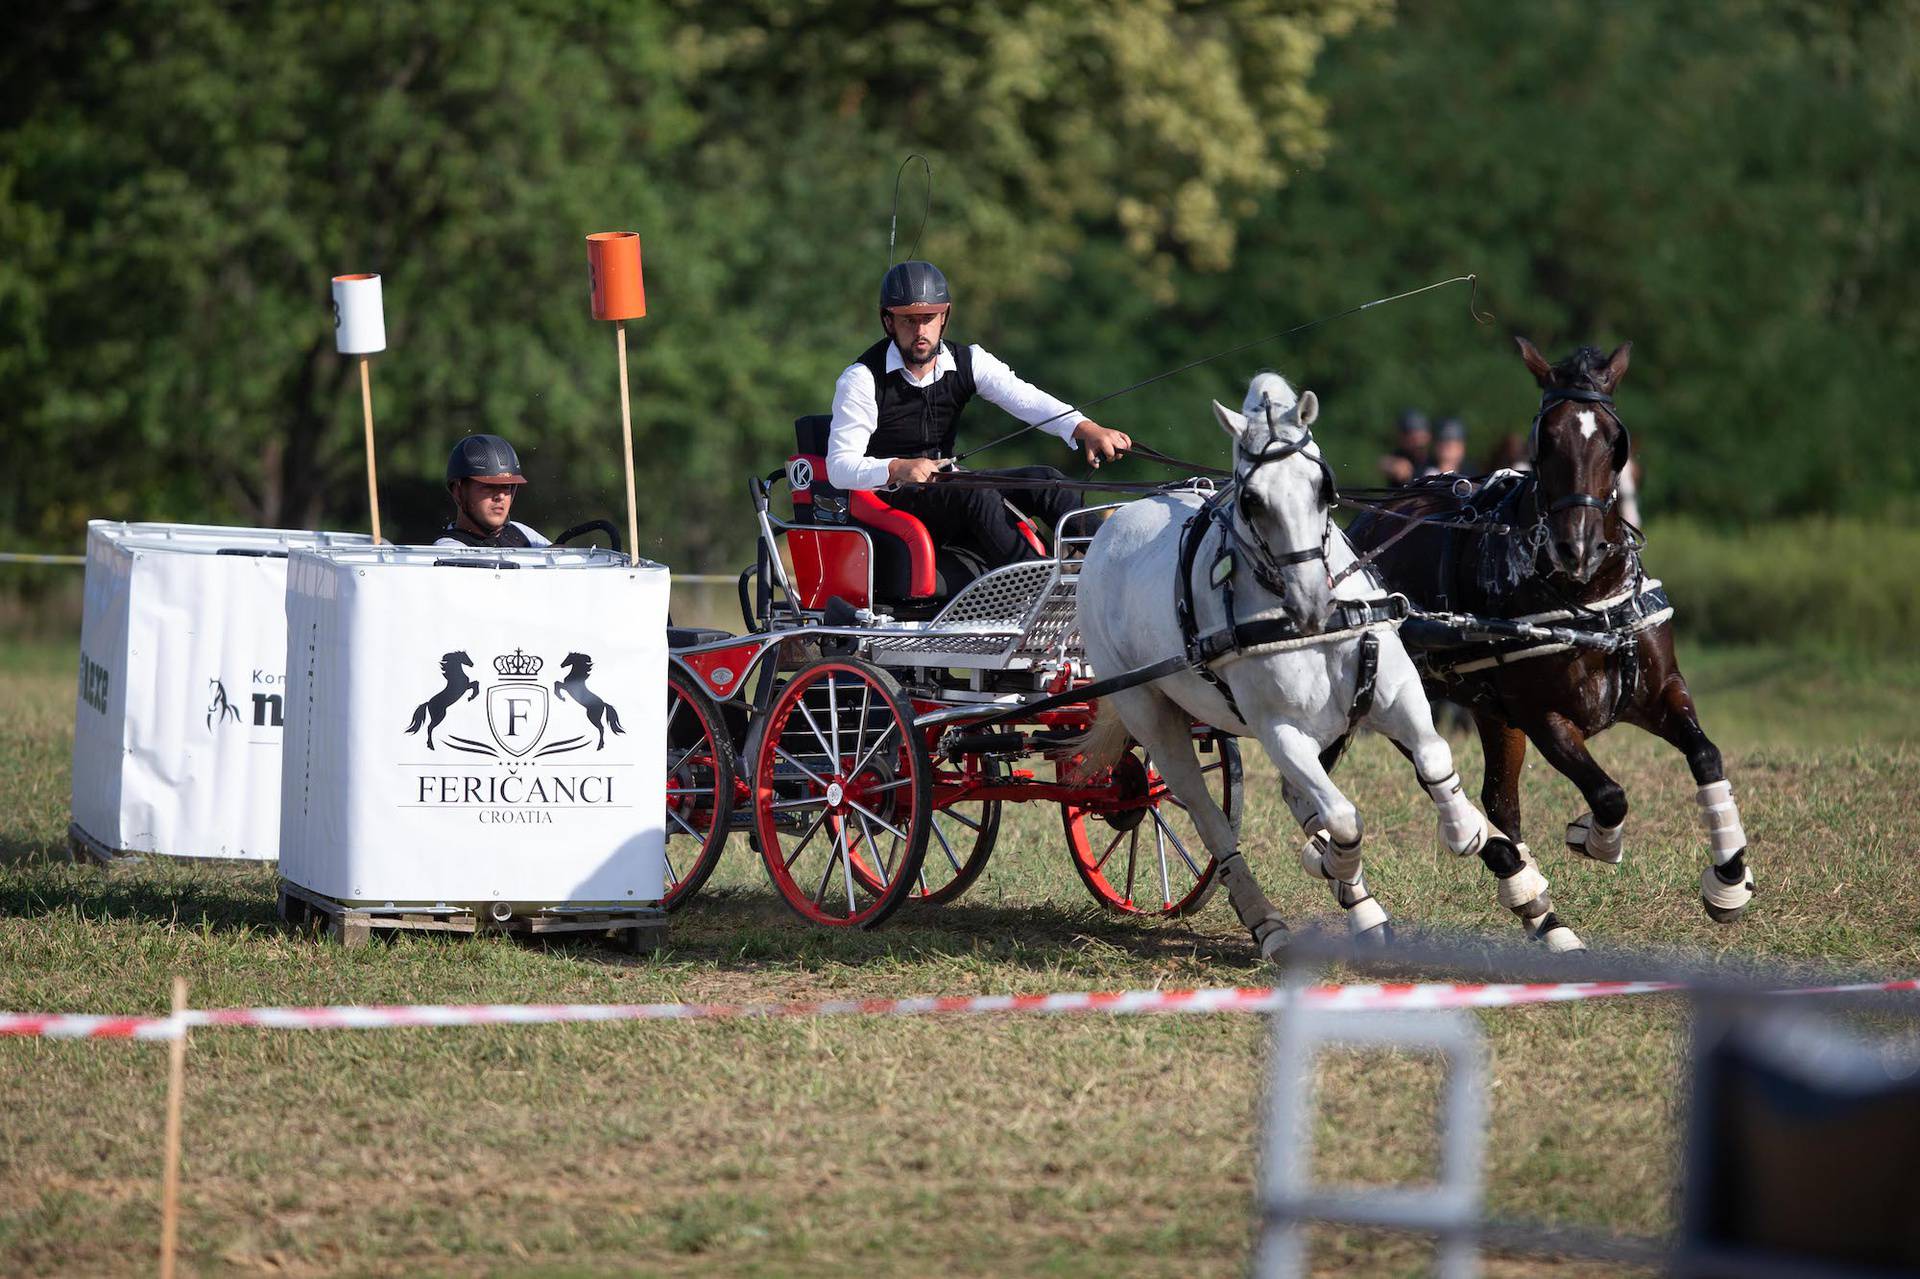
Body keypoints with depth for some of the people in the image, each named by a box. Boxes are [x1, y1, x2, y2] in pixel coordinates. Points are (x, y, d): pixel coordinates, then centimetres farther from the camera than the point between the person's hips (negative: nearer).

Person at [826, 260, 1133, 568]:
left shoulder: (968, 362, 3)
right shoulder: (862, 378, -11)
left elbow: (1025, 398, -13)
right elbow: (839, 468, -15)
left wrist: (1086, 428, -31)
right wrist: (897, 469, -35)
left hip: (945, 483, 6)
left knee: (1042, 480, -15)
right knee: (978, 495, -32)